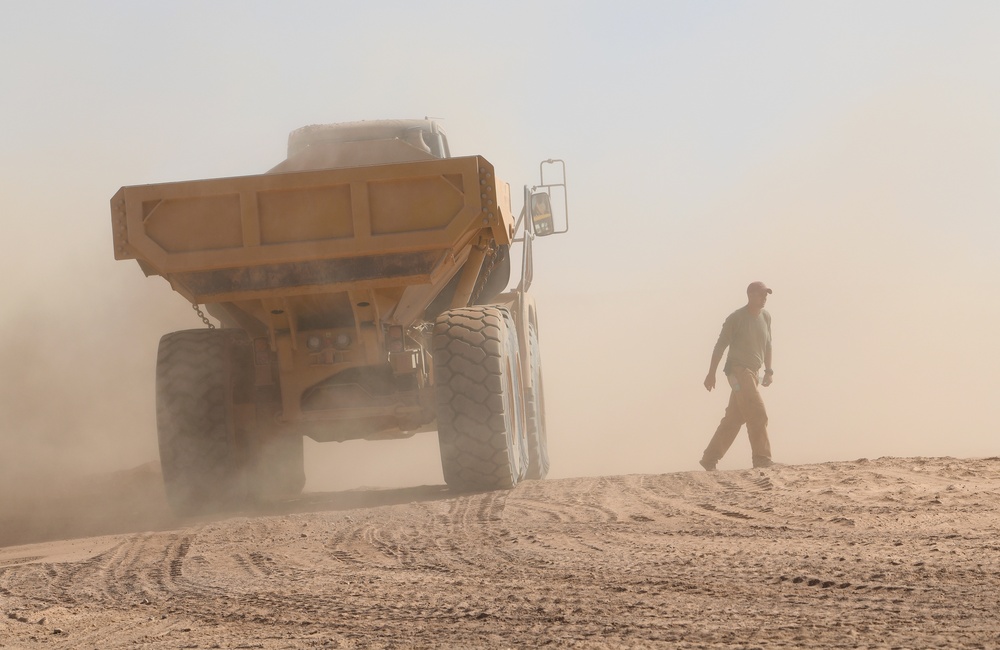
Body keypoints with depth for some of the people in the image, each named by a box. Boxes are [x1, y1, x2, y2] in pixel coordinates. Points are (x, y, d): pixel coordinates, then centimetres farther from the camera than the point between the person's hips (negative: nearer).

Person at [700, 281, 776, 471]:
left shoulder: (765, 317, 12)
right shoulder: (736, 318, -8)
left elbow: (767, 345, 22)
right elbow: (720, 345, -6)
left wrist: (768, 370, 16)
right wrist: (711, 373, -6)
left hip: (752, 374, 7)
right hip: (738, 371, -7)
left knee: (733, 419, 9)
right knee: (757, 415, -16)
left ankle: (710, 459, 15)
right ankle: (762, 460, -16)